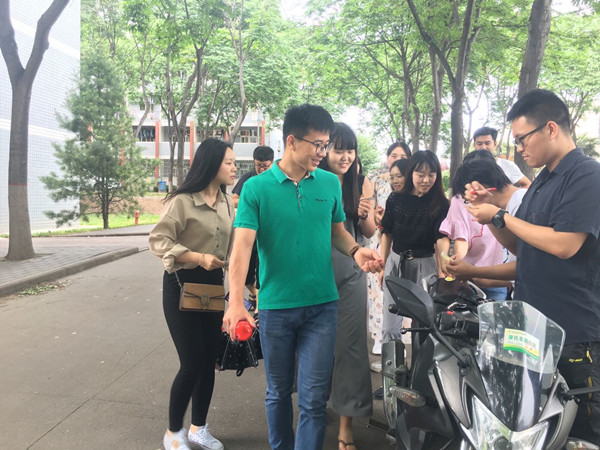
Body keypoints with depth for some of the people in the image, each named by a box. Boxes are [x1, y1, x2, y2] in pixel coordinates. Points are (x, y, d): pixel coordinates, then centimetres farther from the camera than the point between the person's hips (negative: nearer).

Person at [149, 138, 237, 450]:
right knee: (192, 363, -3)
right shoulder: (183, 201, -15)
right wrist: (198, 258, -26)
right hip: (182, 285, -6)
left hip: (212, 285, 6)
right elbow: (158, 240, -17)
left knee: (209, 361, 11)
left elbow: (232, 245, 9)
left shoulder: (227, 204, 5)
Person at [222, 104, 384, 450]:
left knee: (314, 398, 3)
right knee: (279, 393, 18)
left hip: (322, 305, 1)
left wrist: (356, 251, -8)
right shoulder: (257, 188, -7)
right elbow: (243, 245, -15)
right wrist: (236, 302, -26)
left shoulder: (330, 183, 3)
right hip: (275, 307, -1)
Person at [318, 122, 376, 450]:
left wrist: (364, 215, -13)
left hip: (350, 273, 1)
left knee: (349, 344, 3)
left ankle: (346, 422, 16)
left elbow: (370, 232, 7)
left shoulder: (362, 184, 1)